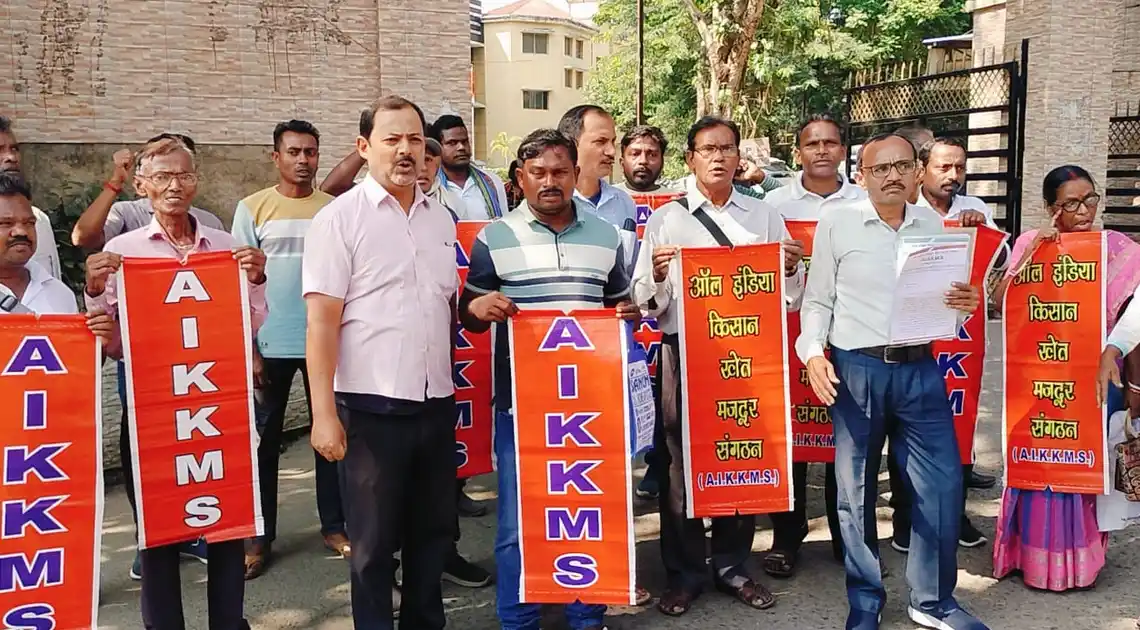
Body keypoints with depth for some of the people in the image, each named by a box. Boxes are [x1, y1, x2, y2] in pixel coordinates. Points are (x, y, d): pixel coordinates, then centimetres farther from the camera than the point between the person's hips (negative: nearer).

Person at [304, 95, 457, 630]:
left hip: (437, 404, 5)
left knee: (433, 532, 17)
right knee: (373, 541, 9)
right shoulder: (339, 219, -6)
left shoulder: (441, 218, 11)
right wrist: (324, 414, -16)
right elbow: (321, 321, -11)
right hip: (372, 406, -5)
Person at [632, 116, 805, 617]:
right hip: (684, 352, -2)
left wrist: (792, 267, -9)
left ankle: (732, 566, 25)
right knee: (681, 462, 3)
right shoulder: (665, 218, 6)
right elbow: (646, 302, 1)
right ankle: (685, 573, 17)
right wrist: (657, 274, -19)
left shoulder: (765, 217, 11)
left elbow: (790, 298, 11)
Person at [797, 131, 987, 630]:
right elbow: (818, 300, 2)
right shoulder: (836, 224, 0)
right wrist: (813, 353, -12)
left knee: (943, 483, 3)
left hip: (921, 369, 3)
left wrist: (965, 303, -4)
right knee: (856, 490, 6)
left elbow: (947, 295, 18)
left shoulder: (934, 225, 9)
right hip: (856, 369, -3)